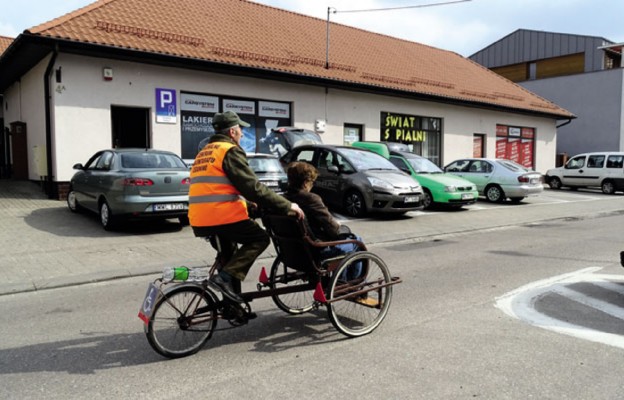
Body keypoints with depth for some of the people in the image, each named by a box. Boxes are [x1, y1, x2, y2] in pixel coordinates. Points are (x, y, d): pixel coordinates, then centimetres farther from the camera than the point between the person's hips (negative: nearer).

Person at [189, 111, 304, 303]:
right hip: (223, 216, -9)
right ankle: (225, 276, -8)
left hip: (200, 220, 9)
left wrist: (251, 204, 32)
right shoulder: (230, 151, -7)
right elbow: (253, 187, -14)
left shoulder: (203, 153, 23)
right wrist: (287, 205, -8)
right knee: (260, 238, 7)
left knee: (228, 252, 29)